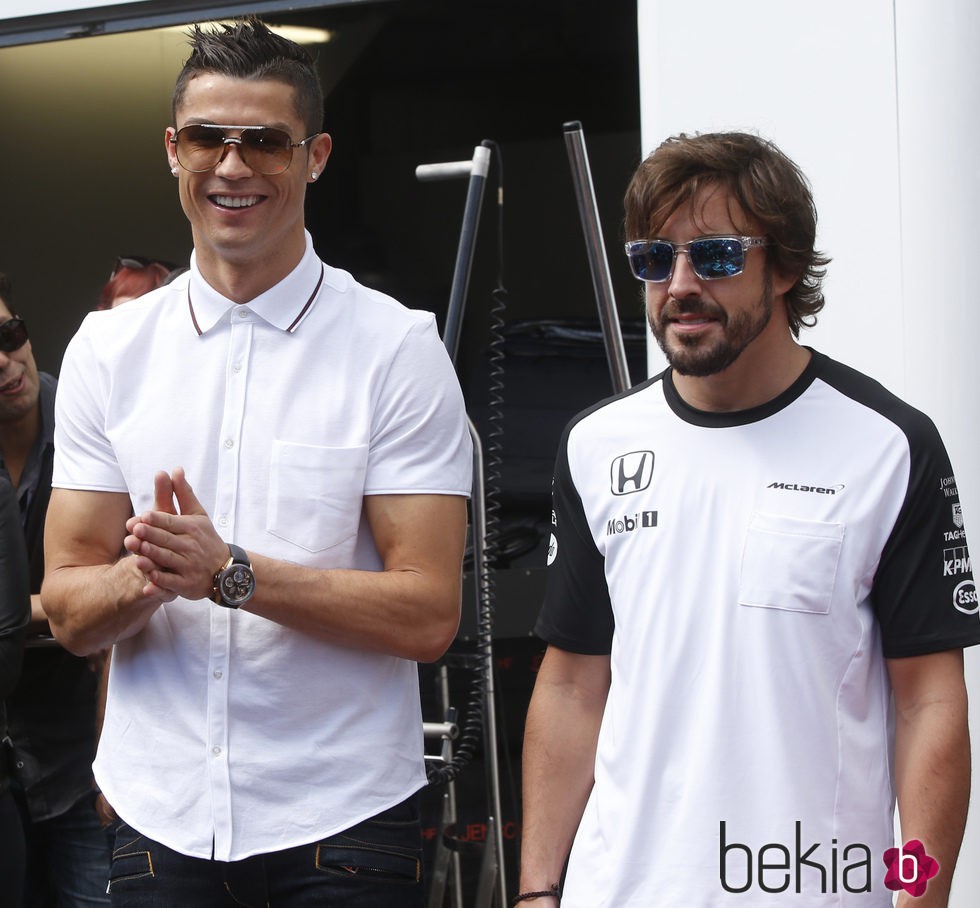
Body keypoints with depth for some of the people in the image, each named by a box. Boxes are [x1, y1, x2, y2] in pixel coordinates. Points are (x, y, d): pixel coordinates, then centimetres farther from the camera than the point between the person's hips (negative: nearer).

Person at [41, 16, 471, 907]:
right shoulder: (106, 349, 4)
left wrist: (228, 572, -21)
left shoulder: (397, 348, -6)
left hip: (343, 822, -3)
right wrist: (145, 577, -19)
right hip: (159, 821, 3)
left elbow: (426, 615, -12)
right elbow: (69, 613, 2)